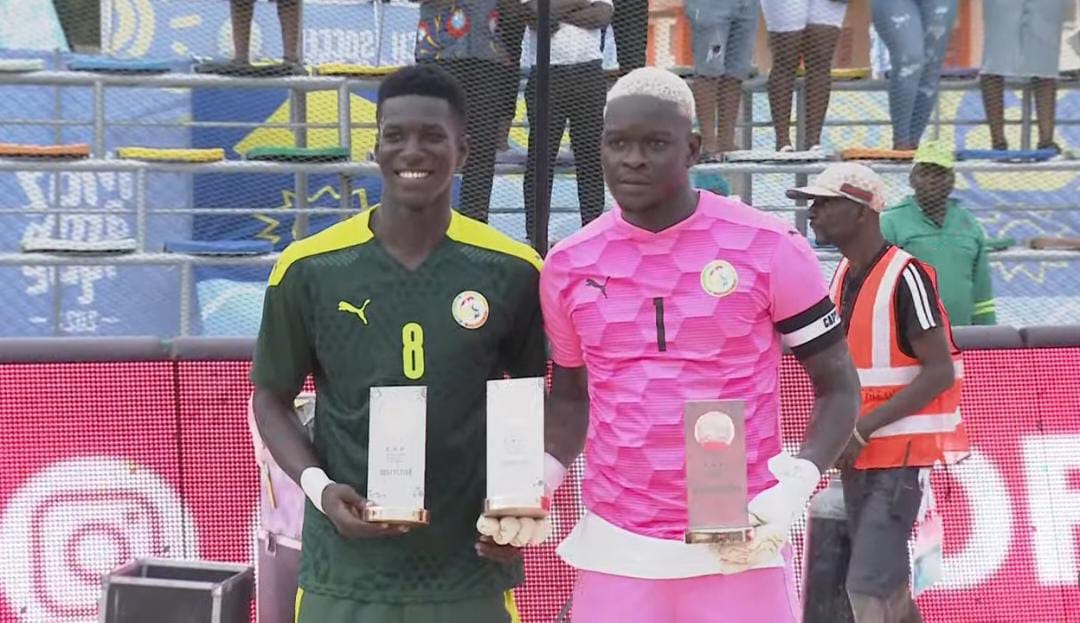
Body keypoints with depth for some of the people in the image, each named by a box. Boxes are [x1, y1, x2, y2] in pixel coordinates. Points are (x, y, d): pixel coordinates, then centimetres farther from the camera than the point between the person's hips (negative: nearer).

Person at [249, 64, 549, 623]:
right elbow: (271, 399, 7)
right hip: (346, 575, 0)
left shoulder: (511, 272, -1)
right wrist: (318, 487, -10)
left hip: (471, 573, 1)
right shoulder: (309, 269, -3)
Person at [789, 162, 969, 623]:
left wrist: (863, 429, -22)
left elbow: (940, 372, -19)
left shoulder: (905, 277, -15)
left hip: (897, 453, -8)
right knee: (887, 583, 14)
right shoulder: (842, 277, 10)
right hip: (856, 456, 8)